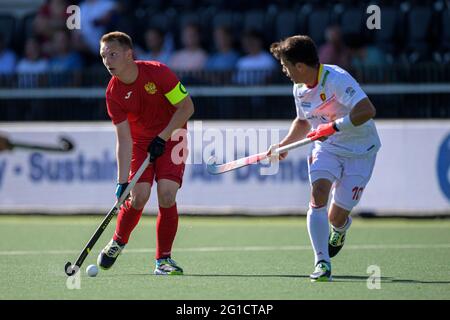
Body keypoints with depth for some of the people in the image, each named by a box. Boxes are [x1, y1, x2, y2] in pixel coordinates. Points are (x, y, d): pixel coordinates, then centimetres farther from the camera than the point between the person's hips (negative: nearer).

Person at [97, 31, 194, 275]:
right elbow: (124, 139, -15)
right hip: (140, 143, 2)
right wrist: (122, 180, -23)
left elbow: (187, 107, -14)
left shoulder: (158, 72, -22)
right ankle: (118, 242, 16)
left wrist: (163, 138, -18)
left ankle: (163, 259, -4)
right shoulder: (113, 93, -15)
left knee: (166, 197, -17)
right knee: (138, 197, -13)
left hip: (170, 139, -2)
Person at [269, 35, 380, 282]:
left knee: (336, 217, -3)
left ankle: (340, 228, 38)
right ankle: (322, 263, -23)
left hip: (360, 150, -5)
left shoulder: (337, 79, -25)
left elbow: (367, 110, -36)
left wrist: (333, 126, -34)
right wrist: (284, 144, 6)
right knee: (318, 194, -23)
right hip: (326, 148, 5)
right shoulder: (299, 89, 1)